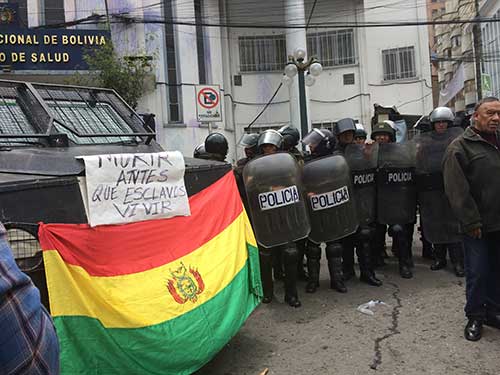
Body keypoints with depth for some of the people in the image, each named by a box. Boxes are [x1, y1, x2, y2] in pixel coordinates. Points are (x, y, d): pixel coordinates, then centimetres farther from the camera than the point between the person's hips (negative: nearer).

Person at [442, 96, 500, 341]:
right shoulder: (460, 147, -9)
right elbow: (457, 190, -14)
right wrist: (471, 222, -14)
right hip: (478, 225, -5)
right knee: (477, 272, 3)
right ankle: (475, 317, 19)